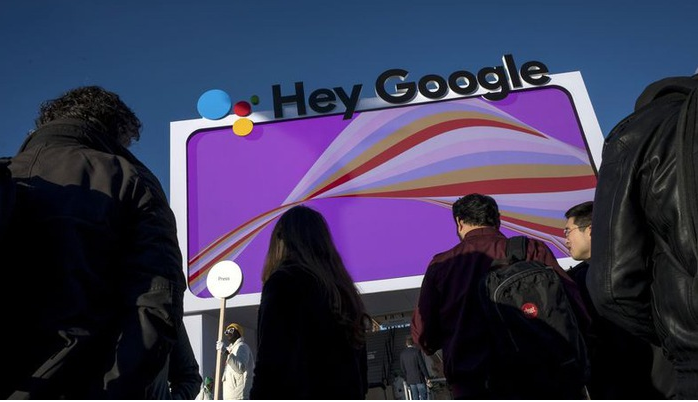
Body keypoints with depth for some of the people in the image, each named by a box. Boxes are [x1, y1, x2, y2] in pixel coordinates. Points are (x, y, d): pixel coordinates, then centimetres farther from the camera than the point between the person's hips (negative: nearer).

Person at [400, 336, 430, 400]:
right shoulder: (417, 351, -12)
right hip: (419, 378, -4)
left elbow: (402, 368, 6)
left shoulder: (402, 353, 2)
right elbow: (422, 365, -12)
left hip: (410, 380, 4)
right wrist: (427, 377, -4)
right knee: (423, 397, 3)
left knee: (415, 398, 10)